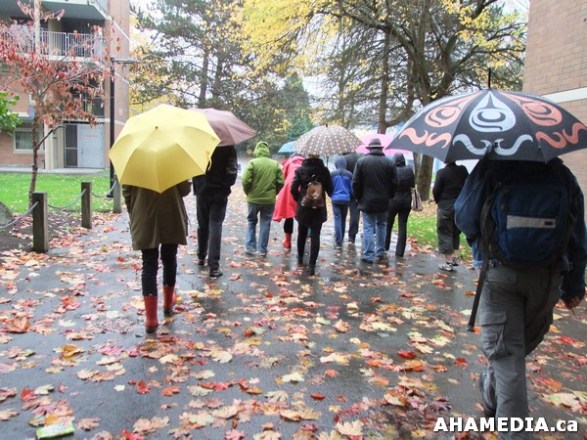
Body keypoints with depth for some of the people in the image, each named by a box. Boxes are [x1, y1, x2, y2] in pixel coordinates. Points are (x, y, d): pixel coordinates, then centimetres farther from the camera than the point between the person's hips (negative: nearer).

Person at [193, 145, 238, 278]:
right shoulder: (228, 147, -7)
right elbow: (232, 171, -13)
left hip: (202, 192, 3)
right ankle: (214, 266, -8)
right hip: (219, 193, -2)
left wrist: (197, 186, 10)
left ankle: (201, 257, 31)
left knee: (202, 226, 18)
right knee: (215, 228, -4)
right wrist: (225, 186, 2)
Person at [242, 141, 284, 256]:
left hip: (254, 198, -1)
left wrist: (248, 192, 3)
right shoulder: (275, 164, 0)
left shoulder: (253, 163, -9)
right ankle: (263, 249, 12)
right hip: (269, 199, 1)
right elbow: (281, 182, -1)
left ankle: (250, 246, 14)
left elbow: (245, 181, -14)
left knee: (252, 221, 17)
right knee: (265, 223, 10)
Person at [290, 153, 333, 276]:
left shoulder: (300, 170, -6)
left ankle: (300, 259, 36)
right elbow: (330, 189, -4)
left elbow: (293, 189, -9)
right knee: (315, 236, 1)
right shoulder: (324, 170, -7)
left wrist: (299, 199, 8)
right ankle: (312, 265, -5)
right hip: (319, 208, -1)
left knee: (302, 234, 20)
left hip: (303, 207, 1)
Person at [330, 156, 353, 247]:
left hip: (335, 199, -2)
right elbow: (352, 188, 1)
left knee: (337, 219, 0)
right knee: (343, 219, 16)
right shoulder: (349, 174, -4)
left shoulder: (332, 174, -6)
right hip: (346, 199, 2)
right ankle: (341, 238, 28)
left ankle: (338, 240, -7)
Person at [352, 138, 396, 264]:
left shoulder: (361, 161, -6)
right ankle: (380, 252, 24)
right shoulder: (389, 163, 0)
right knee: (381, 226, 18)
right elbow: (393, 183, 1)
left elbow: (356, 183, -6)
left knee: (368, 228, 0)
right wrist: (389, 196, 14)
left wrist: (358, 197, 6)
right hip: (383, 201, 2)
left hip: (367, 201, -2)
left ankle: (368, 255, -2)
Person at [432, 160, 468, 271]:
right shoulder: (463, 170, 1)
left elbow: (436, 190, -12)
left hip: (445, 207, -4)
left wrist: (438, 201, 6)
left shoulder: (442, 172, -12)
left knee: (445, 233, 3)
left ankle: (448, 262, 4)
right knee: (456, 233, 20)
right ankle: (454, 257, 20)